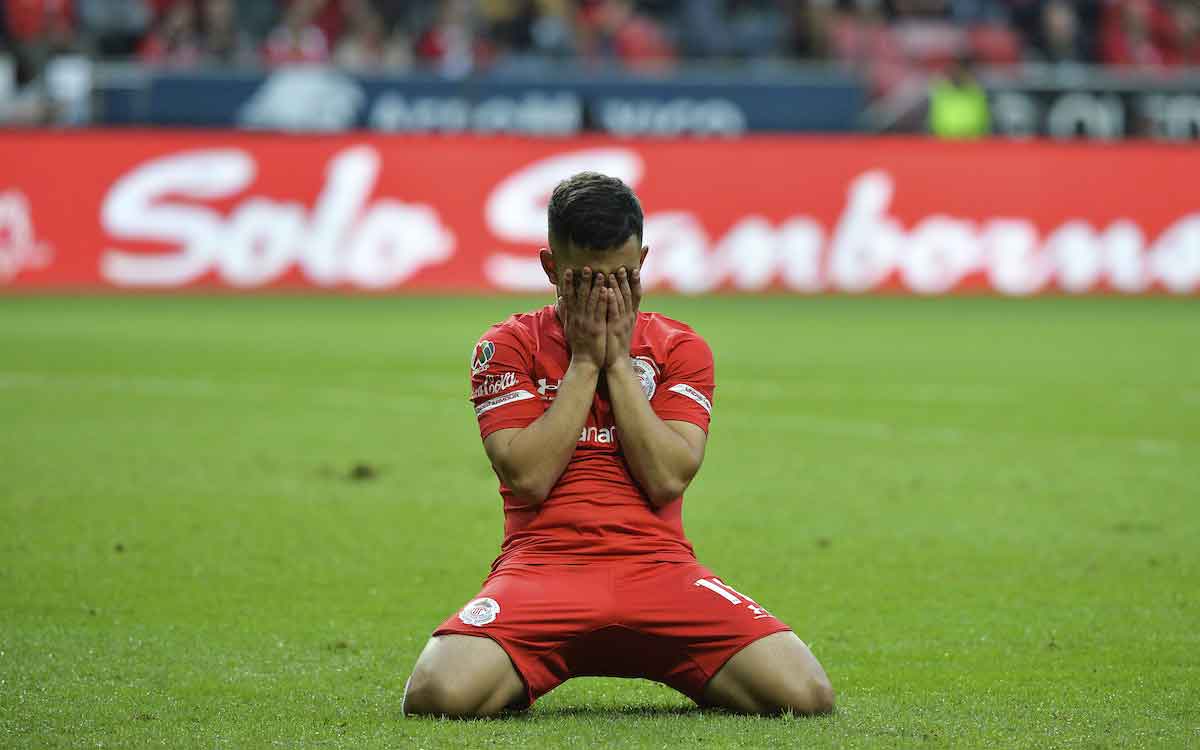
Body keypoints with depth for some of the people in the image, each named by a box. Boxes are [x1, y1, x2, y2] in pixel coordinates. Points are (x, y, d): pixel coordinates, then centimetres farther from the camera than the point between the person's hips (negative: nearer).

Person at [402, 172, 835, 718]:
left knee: (804, 694, -22)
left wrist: (618, 360, -3)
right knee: (439, 694, -32)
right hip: (543, 565, -1)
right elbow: (528, 478, -7)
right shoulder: (509, 346, 7)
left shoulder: (680, 347, 12)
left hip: (657, 567, 1)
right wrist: (584, 360, -4)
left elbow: (667, 479, -3)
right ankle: (518, 680, 6)